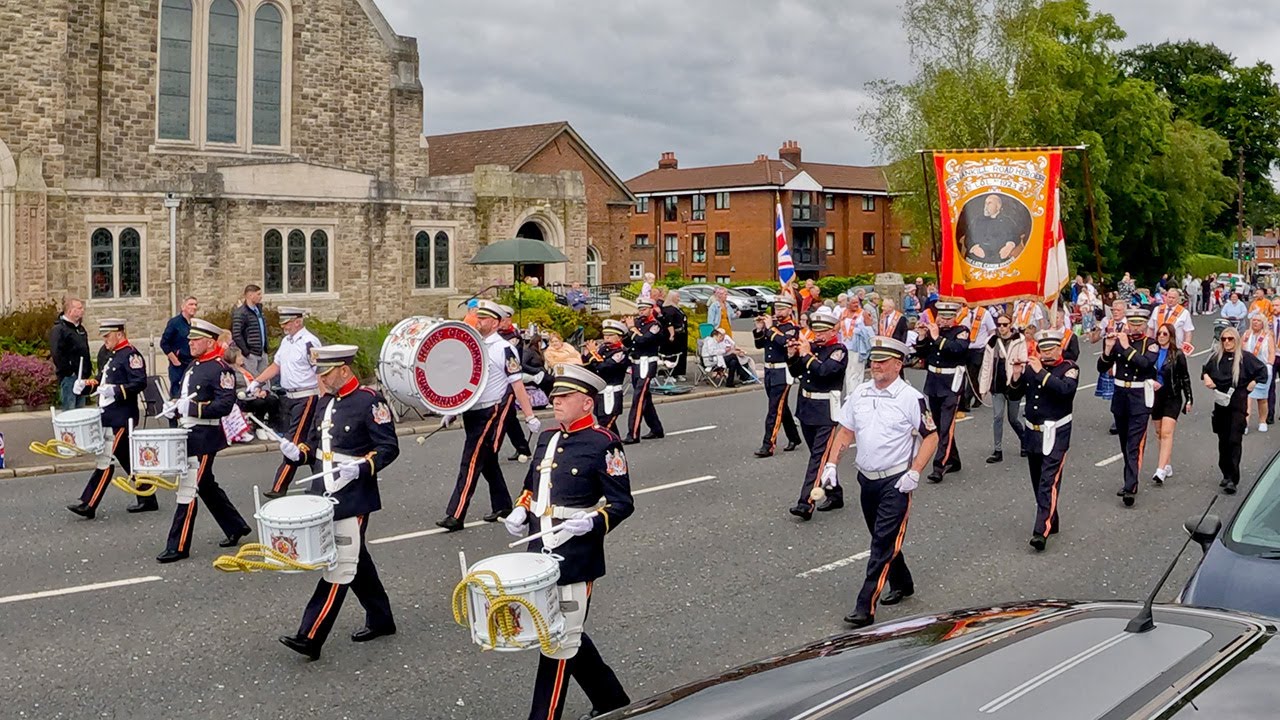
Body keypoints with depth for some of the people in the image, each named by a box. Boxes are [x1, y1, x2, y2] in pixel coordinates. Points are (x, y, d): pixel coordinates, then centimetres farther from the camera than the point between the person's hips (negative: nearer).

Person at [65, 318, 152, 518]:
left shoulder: (130, 355, -11)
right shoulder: (110, 355, 18)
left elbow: (140, 383, -19)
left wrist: (116, 390, -28)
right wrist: (91, 383, 6)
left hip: (121, 418, -10)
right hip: (108, 417, 10)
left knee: (107, 459, -7)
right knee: (128, 459, 12)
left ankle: (88, 505, -6)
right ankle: (147, 499, 19)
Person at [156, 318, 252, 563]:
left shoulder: (219, 369, -14)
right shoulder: (194, 366, 14)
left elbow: (226, 404, -23)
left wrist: (192, 408, -27)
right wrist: (177, 406, 7)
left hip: (205, 437, -10)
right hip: (188, 434, 10)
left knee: (187, 489, -7)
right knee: (207, 487, 18)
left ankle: (178, 547, -1)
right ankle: (236, 527, 32)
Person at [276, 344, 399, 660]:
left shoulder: (370, 401, -12)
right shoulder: (326, 403, 12)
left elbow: (389, 448, -12)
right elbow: (316, 446, 18)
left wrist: (360, 468, -26)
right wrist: (298, 452, -3)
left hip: (354, 496, -9)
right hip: (325, 492, 9)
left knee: (340, 566, -6)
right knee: (356, 560, 17)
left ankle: (310, 637, -7)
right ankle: (380, 620, 30)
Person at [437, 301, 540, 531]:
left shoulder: (503, 349, -11)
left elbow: (517, 384, -12)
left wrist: (530, 417, -14)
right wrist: (451, 411, 16)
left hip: (490, 414, -8)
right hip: (471, 413, 8)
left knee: (471, 462, -9)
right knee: (487, 461, 16)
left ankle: (455, 516, -9)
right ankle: (502, 506, 29)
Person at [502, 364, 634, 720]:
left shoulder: (603, 444, -10)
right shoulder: (548, 439, 11)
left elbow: (622, 503, -9)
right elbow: (532, 487, 23)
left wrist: (591, 522, -26)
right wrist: (521, 511, 4)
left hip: (576, 558, -8)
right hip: (541, 554, 8)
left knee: (560, 641, 0)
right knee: (570, 635, 17)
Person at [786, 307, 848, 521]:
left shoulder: (839, 350, -8)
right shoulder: (812, 346, 8)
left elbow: (824, 371, -25)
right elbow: (796, 373, 13)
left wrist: (806, 354, -17)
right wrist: (792, 356, -3)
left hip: (825, 411, -7)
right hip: (806, 407, 7)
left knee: (819, 456, -9)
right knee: (820, 454, 15)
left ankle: (806, 502, -15)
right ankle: (835, 495, 28)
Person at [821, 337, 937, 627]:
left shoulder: (911, 398, -11)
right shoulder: (860, 393, 6)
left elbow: (931, 437, -8)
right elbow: (845, 431, 12)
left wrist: (914, 473, -16)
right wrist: (831, 464, 2)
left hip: (896, 482, -6)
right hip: (867, 479, 6)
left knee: (883, 544, -8)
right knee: (881, 538, 19)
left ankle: (865, 608, -10)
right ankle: (902, 584, 41)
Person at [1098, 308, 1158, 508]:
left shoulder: (1151, 344, -3)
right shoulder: (1118, 341, 5)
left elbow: (1145, 363, -22)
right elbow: (1102, 368, 0)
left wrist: (1127, 346, -21)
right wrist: (1108, 349, -15)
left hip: (1140, 397, -4)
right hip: (1120, 395, 4)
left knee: (1135, 444, -12)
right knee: (1124, 443, 14)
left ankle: (1130, 487, -18)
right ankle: (1131, 480, 28)